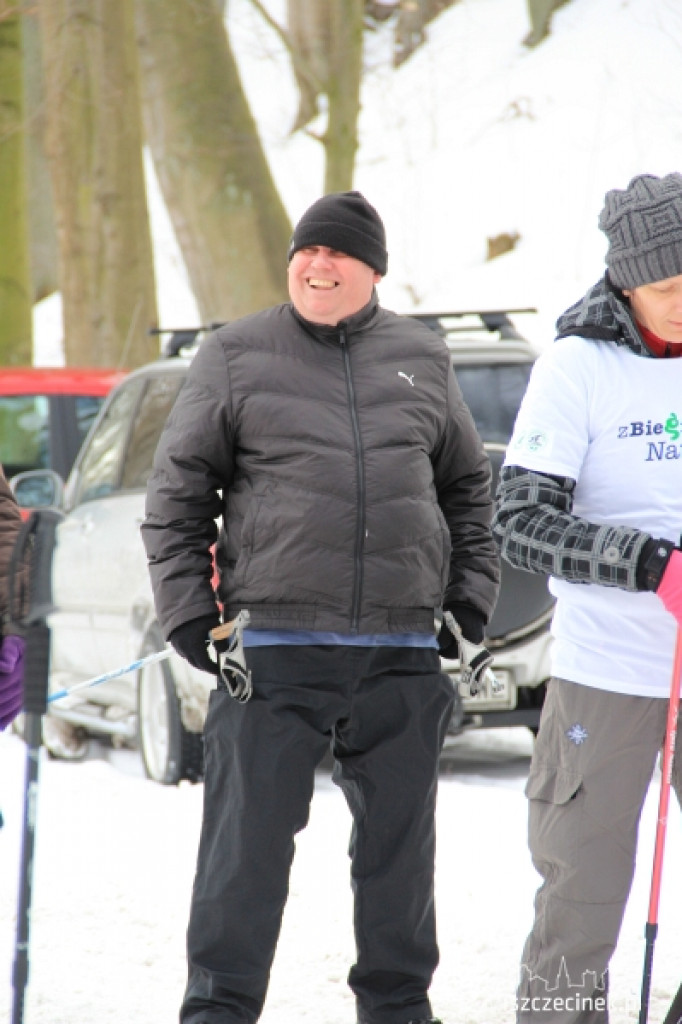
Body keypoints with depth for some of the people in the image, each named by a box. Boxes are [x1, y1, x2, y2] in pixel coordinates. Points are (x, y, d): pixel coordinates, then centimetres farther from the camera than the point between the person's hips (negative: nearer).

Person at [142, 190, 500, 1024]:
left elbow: (466, 487, 21)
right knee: (249, 838, -4)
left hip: (402, 651, 3)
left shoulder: (421, 360, 13)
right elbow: (178, 493, 5)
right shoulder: (236, 356, 4)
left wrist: (469, 603, 12)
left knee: (399, 837, 10)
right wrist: (190, 614, -3)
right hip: (274, 643, -3)